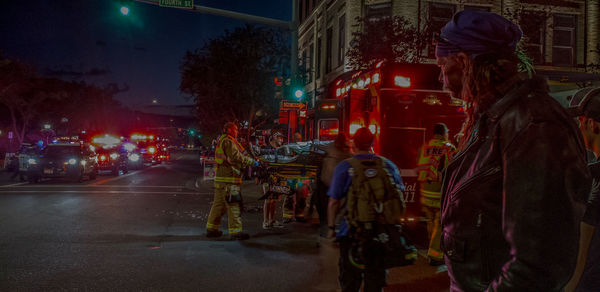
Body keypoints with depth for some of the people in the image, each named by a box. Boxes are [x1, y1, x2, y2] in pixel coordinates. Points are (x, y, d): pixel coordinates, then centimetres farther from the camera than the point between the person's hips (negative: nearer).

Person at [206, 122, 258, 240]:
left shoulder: (221, 141, 21)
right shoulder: (228, 142, -11)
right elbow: (236, 157, -21)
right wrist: (252, 161, -15)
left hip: (221, 178, 11)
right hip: (229, 179, -11)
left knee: (219, 203, 15)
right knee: (233, 204, -8)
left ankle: (211, 228, 22)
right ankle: (235, 231, -7)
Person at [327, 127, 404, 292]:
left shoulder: (345, 167, -7)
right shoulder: (389, 166, 3)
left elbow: (334, 202, -8)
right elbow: (399, 200, 7)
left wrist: (331, 227, 3)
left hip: (353, 233, -3)